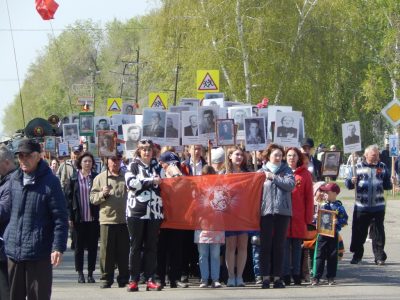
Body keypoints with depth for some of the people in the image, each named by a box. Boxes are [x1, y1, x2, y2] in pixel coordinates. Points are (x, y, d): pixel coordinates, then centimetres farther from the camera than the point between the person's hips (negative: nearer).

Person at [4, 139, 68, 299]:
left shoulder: (50, 182, -9)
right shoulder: (14, 179, 7)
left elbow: (60, 218, -10)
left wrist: (58, 247, -18)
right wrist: (6, 237, 14)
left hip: (39, 254, -5)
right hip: (13, 250, 5)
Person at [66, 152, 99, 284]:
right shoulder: (74, 179, 1)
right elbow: (69, 198, 1)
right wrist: (70, 217, -5)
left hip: (93, 218, 0)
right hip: (79, 218, 0)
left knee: (93, 246, 5)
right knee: (79, 246, 6)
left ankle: (90, 273, 13)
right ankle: (80, 273, 13)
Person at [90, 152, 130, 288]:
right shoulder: (100, 178, 8)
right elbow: (92, 198, 5)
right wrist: (102, 194, -13)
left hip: (124, 220, 1)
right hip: (107, 219, -1)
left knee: (124, 251, 4)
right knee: (107, 251, 0)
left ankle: (123, 278, 12)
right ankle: (106, 278, 8)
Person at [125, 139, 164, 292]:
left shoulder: (157, 166, 16)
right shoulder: (133, 166, 5)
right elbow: (130, 182, -12)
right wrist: (151, 181, -13)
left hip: (154, 212, 3)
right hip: (136, 211, -3)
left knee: (152, 246, 2)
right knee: (136, 246, -1)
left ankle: (150, 279, 3)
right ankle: (133, 280, 1)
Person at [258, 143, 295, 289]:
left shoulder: (286, 170, 10)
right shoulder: (261, 172, 7)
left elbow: (291, 184, -8)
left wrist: (273, 177, -6)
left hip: (283, 211, 1)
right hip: (266, 211, -1)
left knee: (279, 245, 5)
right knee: (265, 245, -1)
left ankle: (277, 277, 9)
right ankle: (265, 277, 3)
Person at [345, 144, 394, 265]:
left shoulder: (382, 167, 7)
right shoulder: (358, 167, 1)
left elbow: (386, 185, 13)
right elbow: (348, 183, 2)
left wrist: (391, 182, -8)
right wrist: (352, 182, -20)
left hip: (378, 207, 1)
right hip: (361, 206, -1)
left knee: (379, 232, 3)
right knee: (359, 231, 4)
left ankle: (379, 256, 11)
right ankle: (357, 255, 16)